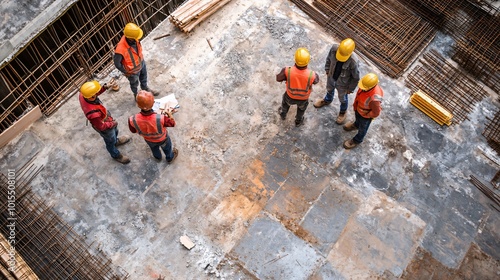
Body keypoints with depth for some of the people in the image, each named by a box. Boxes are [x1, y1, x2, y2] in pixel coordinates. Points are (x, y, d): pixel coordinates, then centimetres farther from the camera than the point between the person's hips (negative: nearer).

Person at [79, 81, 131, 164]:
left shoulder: (82, 95, -29)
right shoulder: (93, 113, -48)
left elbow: (96, 93, -5)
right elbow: (101, 127, -30)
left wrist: (105, 87, -20)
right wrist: (112, 123, -13)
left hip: (106, 117, 7)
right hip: (105, 128, -6)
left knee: (115, 131, 36)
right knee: (111, 142, 25)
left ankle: (116, 141, 68)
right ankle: (116, 155, 55)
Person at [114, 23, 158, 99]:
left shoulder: (133, 39, -25)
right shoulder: (120, 49, -43)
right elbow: (117, 63, -26)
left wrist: (141, 57, 10)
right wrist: (126, 72, -14)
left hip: (141, 62, 5)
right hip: (133, 70, -5)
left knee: (144, 77, 32)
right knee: (135, 84, 25)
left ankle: (145, 88, 63)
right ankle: (136, 96, 55)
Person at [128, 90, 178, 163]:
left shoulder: (133, 120, -39)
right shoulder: (160, 119, -47)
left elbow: (133, 130, -15)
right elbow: (172, 124, -24)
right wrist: (170, 115, -6)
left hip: (149, 140, 2)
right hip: (162, 139, -2)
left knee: (154, 149, 38)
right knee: (167, 148, 34)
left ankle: (158, 158, 69)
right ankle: (170, 158, 64)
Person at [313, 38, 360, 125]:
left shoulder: (353, 61, -41)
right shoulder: (334, 48, -32)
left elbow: (356, 77, -23)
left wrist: (350, 88, -10)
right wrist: (327, 70, 6)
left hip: (342, 83, -3)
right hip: (331, 76, 4)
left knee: (342, 98, 25)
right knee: (329, 89, 35)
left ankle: (343, 112, 57)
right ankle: (327, 100, 69)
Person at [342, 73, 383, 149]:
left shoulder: (374, 98, -47)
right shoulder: (367, 84, -28)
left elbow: (376, 113, -30)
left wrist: (366, 115, -14)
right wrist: (355, 103, 6)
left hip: (365, 116, -5)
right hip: (358, 108, 5)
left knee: (362, 128, 26)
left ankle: (357, 140, 53)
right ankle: (356, 125, 71)